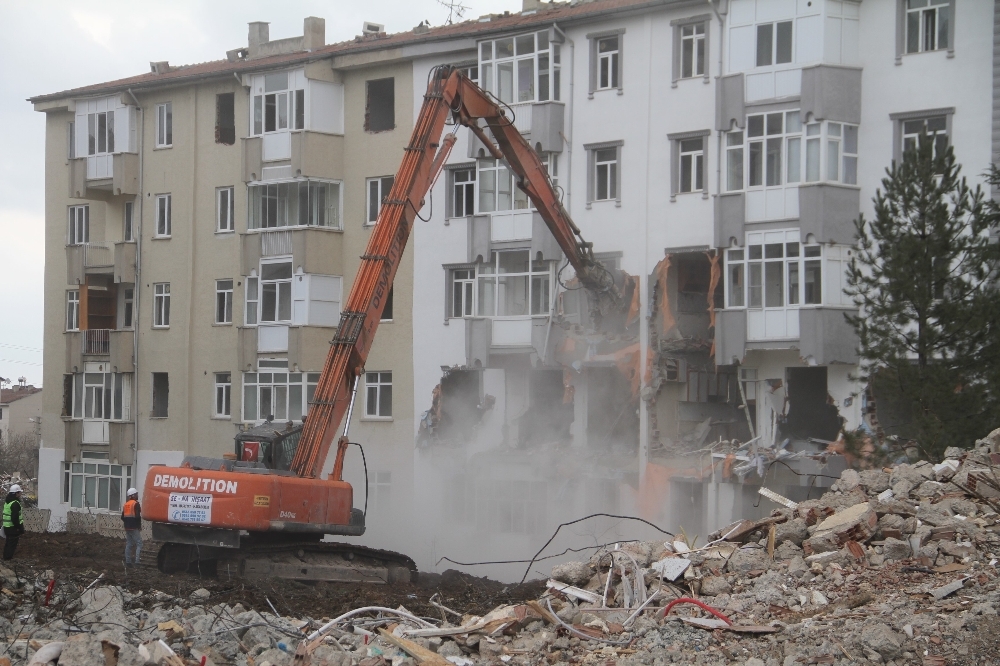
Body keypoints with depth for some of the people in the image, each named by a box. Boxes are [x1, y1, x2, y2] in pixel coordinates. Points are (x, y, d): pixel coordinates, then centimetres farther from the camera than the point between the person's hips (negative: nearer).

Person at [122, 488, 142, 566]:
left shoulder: (126, 504, 14)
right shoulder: (135, 504, -12)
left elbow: (122, 517, 16)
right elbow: (137, 516, -20)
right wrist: (140, 526, -8)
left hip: (127, 527, 8)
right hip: (134, 528, -8)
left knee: (129, 544, 12)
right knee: (139, 544, -6)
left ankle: (127, 561, 12)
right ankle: (136, 561, -17)